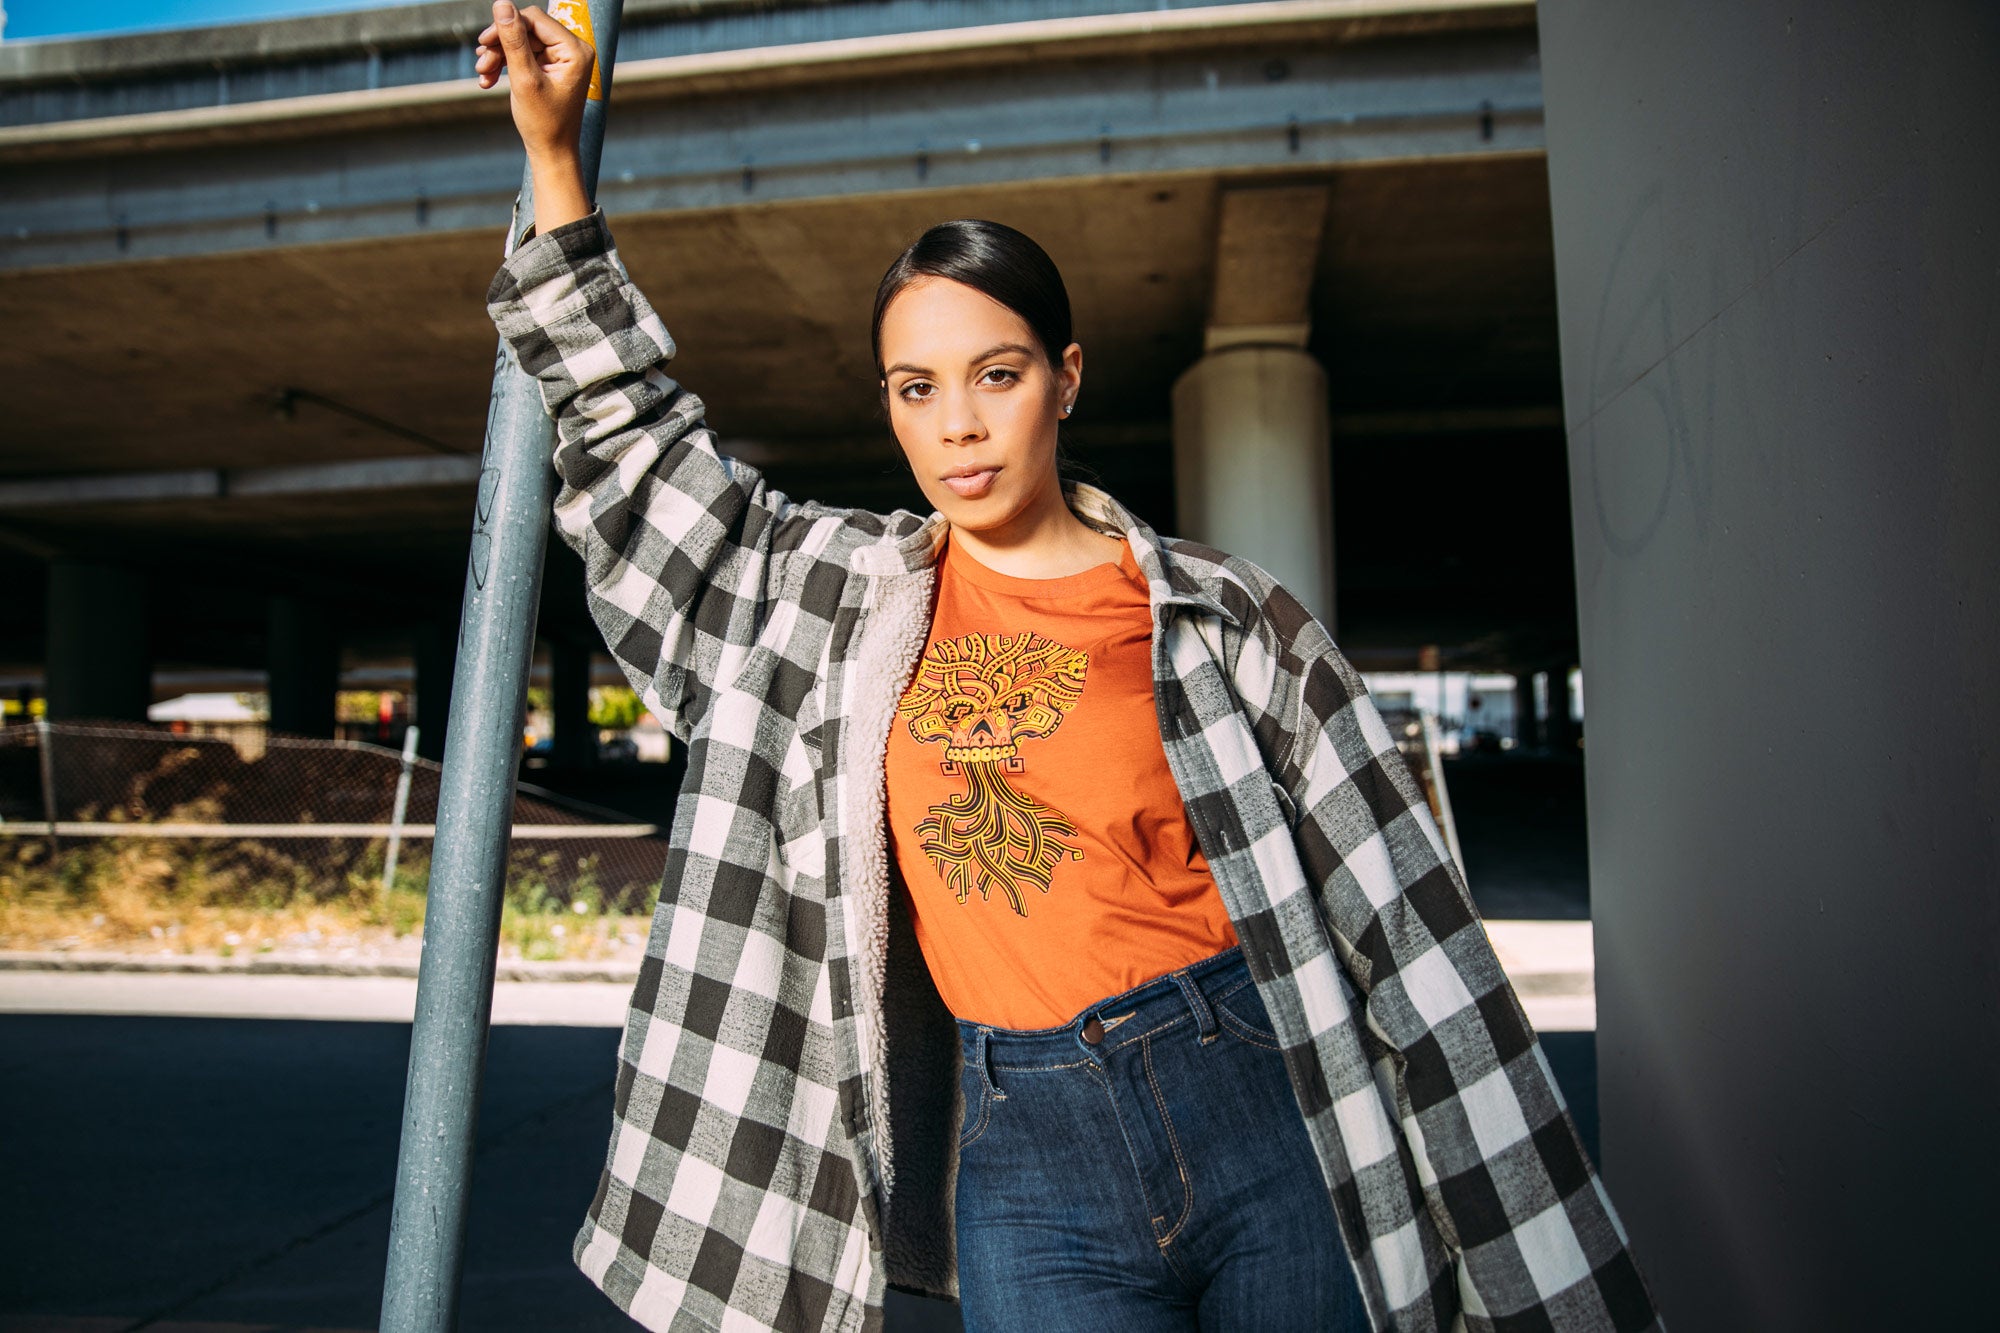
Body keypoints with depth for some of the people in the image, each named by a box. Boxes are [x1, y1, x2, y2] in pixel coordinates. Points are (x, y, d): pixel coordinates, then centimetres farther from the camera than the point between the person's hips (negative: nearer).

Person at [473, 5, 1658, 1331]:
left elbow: (1398, 931, -1)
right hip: (1028, 1178, 1)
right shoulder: (843, 593, 5)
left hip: (1260, 1119, -1)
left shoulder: (1218, 614, -3)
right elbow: (636, 437, 15)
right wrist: (553, 151, 12)